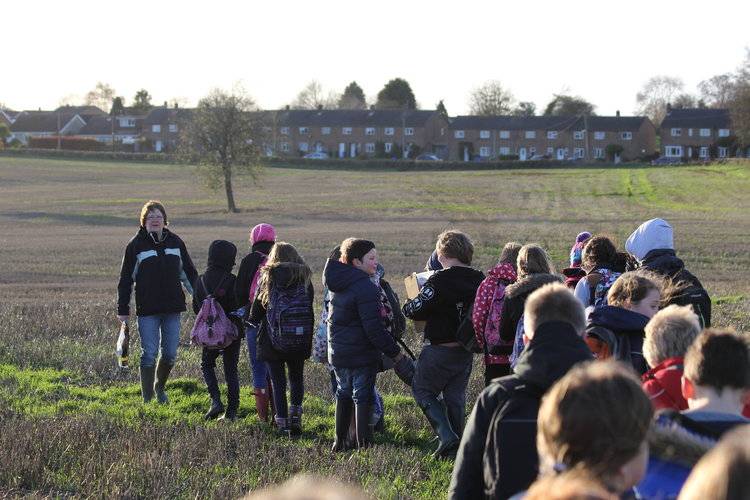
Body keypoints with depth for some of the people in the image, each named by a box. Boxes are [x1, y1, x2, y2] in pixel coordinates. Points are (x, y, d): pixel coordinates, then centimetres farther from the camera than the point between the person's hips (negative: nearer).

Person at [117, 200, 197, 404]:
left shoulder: (175, 242, 8)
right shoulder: (136, 245, -1)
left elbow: (189, 272, 17)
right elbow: (125, 279, 2)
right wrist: (123, 310, -1)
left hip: (172, 309, 3)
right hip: (147, 310, -3)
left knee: (170, 354, 7)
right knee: (149, 354, -3)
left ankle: (160, 387, 32)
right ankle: (147, 398, 6)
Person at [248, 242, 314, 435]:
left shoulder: (267, 277, -5)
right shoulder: (304, 278, 1)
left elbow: (256, 312, 0)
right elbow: (310, 311, 3)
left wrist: (254, 320, 21)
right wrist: (309, 340, 11)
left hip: (272, 339, -2)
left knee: (278, 381, 5)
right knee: (297, 378, 19)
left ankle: (282, 423, 2)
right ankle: (295, 416, 4)